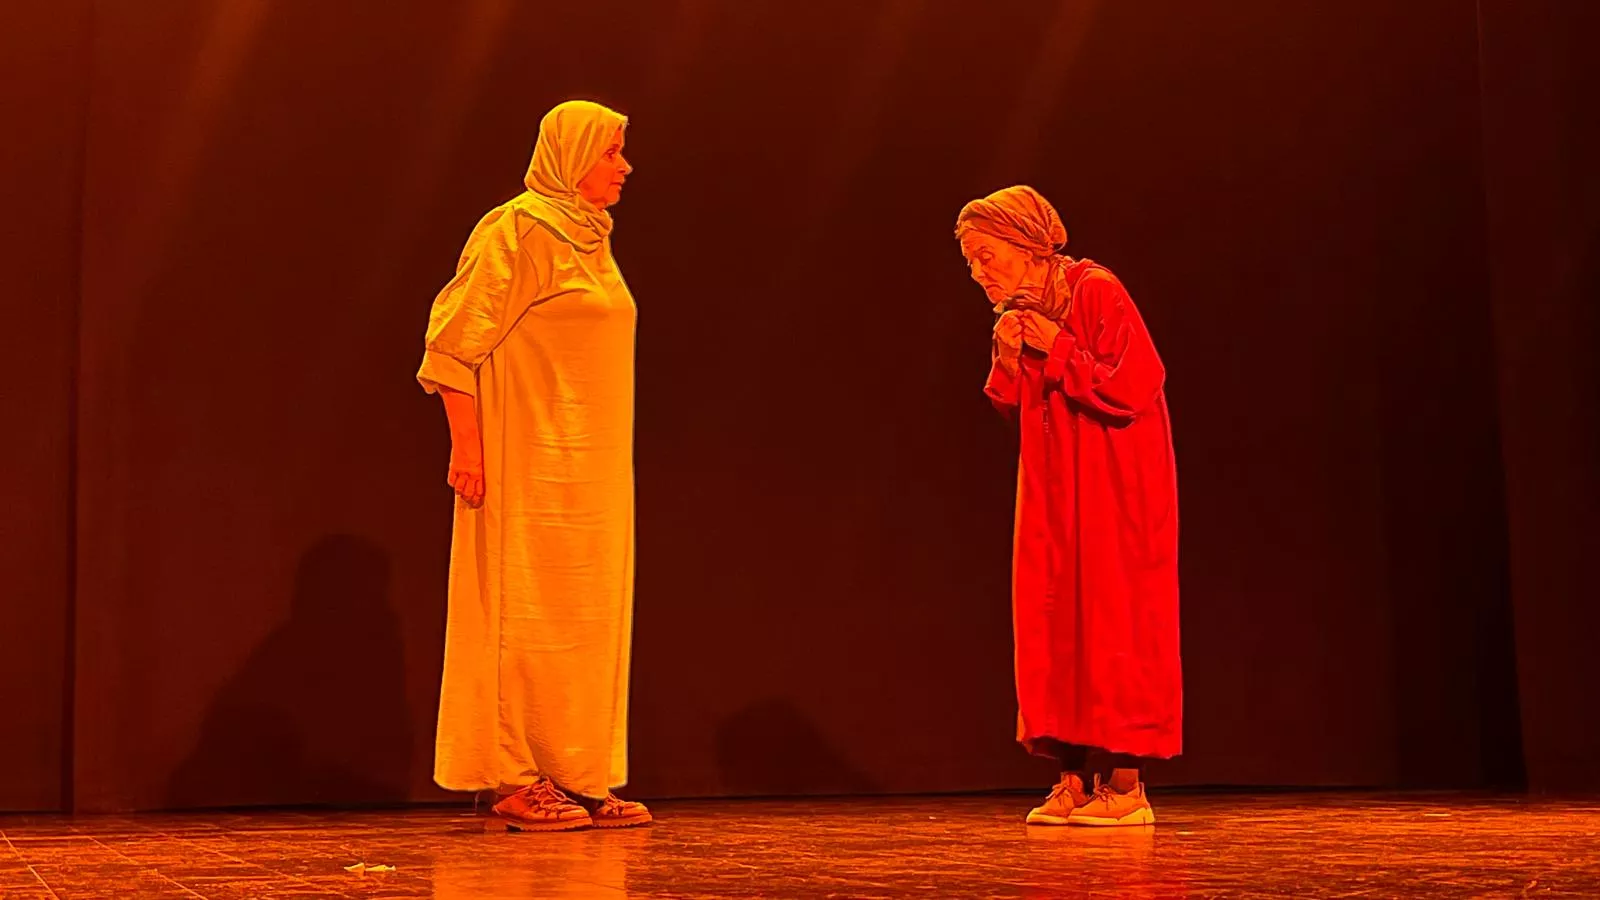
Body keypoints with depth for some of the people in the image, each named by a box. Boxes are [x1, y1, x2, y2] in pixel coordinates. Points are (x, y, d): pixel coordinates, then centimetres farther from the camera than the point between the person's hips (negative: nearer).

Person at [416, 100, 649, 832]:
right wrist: (466, 444, -19)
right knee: (529, 613, -5)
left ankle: (577, 780, 13)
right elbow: (454, 338, -14)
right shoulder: (518, 230, -10)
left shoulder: (588, 238, 16)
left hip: (590, 464, 9)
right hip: (534, 462, -8)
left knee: (586, 618, 8)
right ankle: (516, 780, 1)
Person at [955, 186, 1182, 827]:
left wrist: (1059, 352, -18)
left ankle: (1125, 782, -1)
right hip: (1053, 494, 7)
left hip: (1115, 491, -7)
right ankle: (1072, 780, 6)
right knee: (1052, 623, 2)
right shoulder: (1019, 317, 10)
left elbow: (1136, 387, -19)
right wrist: (1009, 362, -4)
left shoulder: (1097, 292, -13)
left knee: (1113, 621, -6)